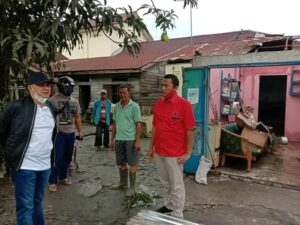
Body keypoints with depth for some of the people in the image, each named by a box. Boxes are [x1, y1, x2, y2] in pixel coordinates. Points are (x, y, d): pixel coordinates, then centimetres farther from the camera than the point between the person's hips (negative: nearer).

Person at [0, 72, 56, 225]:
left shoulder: (51, 108, 6)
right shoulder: (16, 107, -14)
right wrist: (13, 150, 3)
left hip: (45, 164, 6)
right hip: (25, 165, -6)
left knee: (37, 202, 21)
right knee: (25, 206, 2)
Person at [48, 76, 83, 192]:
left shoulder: (75, 101, 10)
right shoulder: (53, 100, -9)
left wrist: (80, 131, 14)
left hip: (71, 133, 6)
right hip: (59, 133, -6)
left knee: (67, 157, 15)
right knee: (57, 158, -2)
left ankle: (62, 177, 31)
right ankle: (52, 181, 11)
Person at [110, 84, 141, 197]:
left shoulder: (134, 106, -7)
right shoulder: (116, 106, 8)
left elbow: (138, 124, -9)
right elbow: (114, 123, 13)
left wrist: (138, 141, -14)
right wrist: (112, 138, 11)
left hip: (131, 139, -5)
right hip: (119, 139, 5)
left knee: (132, 163, 4)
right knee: (121, 163, 16)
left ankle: (132, 187, 15)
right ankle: (123, 182, 35)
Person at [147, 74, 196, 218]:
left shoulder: (184, 104, -12)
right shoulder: (158, 104, 5)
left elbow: (190, 130, -11)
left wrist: (188, 153, -12)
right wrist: (151, 148, 12)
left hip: (175, 154, -5)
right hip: (159, 152, 6)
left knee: (176, 186, 8)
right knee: (166, 183, 21)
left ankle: (177, 215, 24)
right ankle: (168, 206, 40)